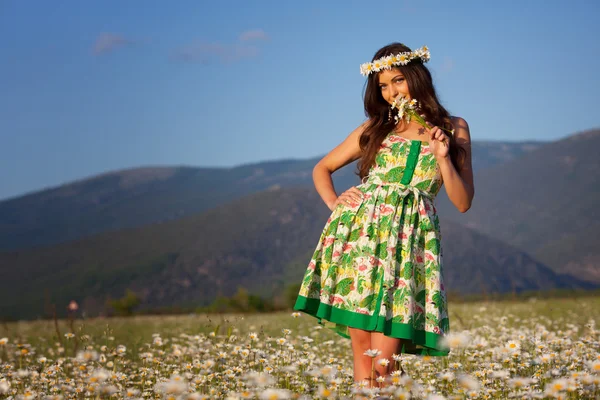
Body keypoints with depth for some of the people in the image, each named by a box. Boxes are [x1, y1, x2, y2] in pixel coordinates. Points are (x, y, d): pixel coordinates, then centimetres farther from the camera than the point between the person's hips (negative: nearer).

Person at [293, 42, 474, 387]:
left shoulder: (454, 128, 10)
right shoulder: (375, 129, 14)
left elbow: (463, 202, 7)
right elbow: (322, 169, 22)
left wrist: (443, 157, -7)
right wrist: (335, 204, 4)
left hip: (411, 240, -1)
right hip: (360, 233, 2)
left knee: (384, 358, -11)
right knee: (361, 346, -4)